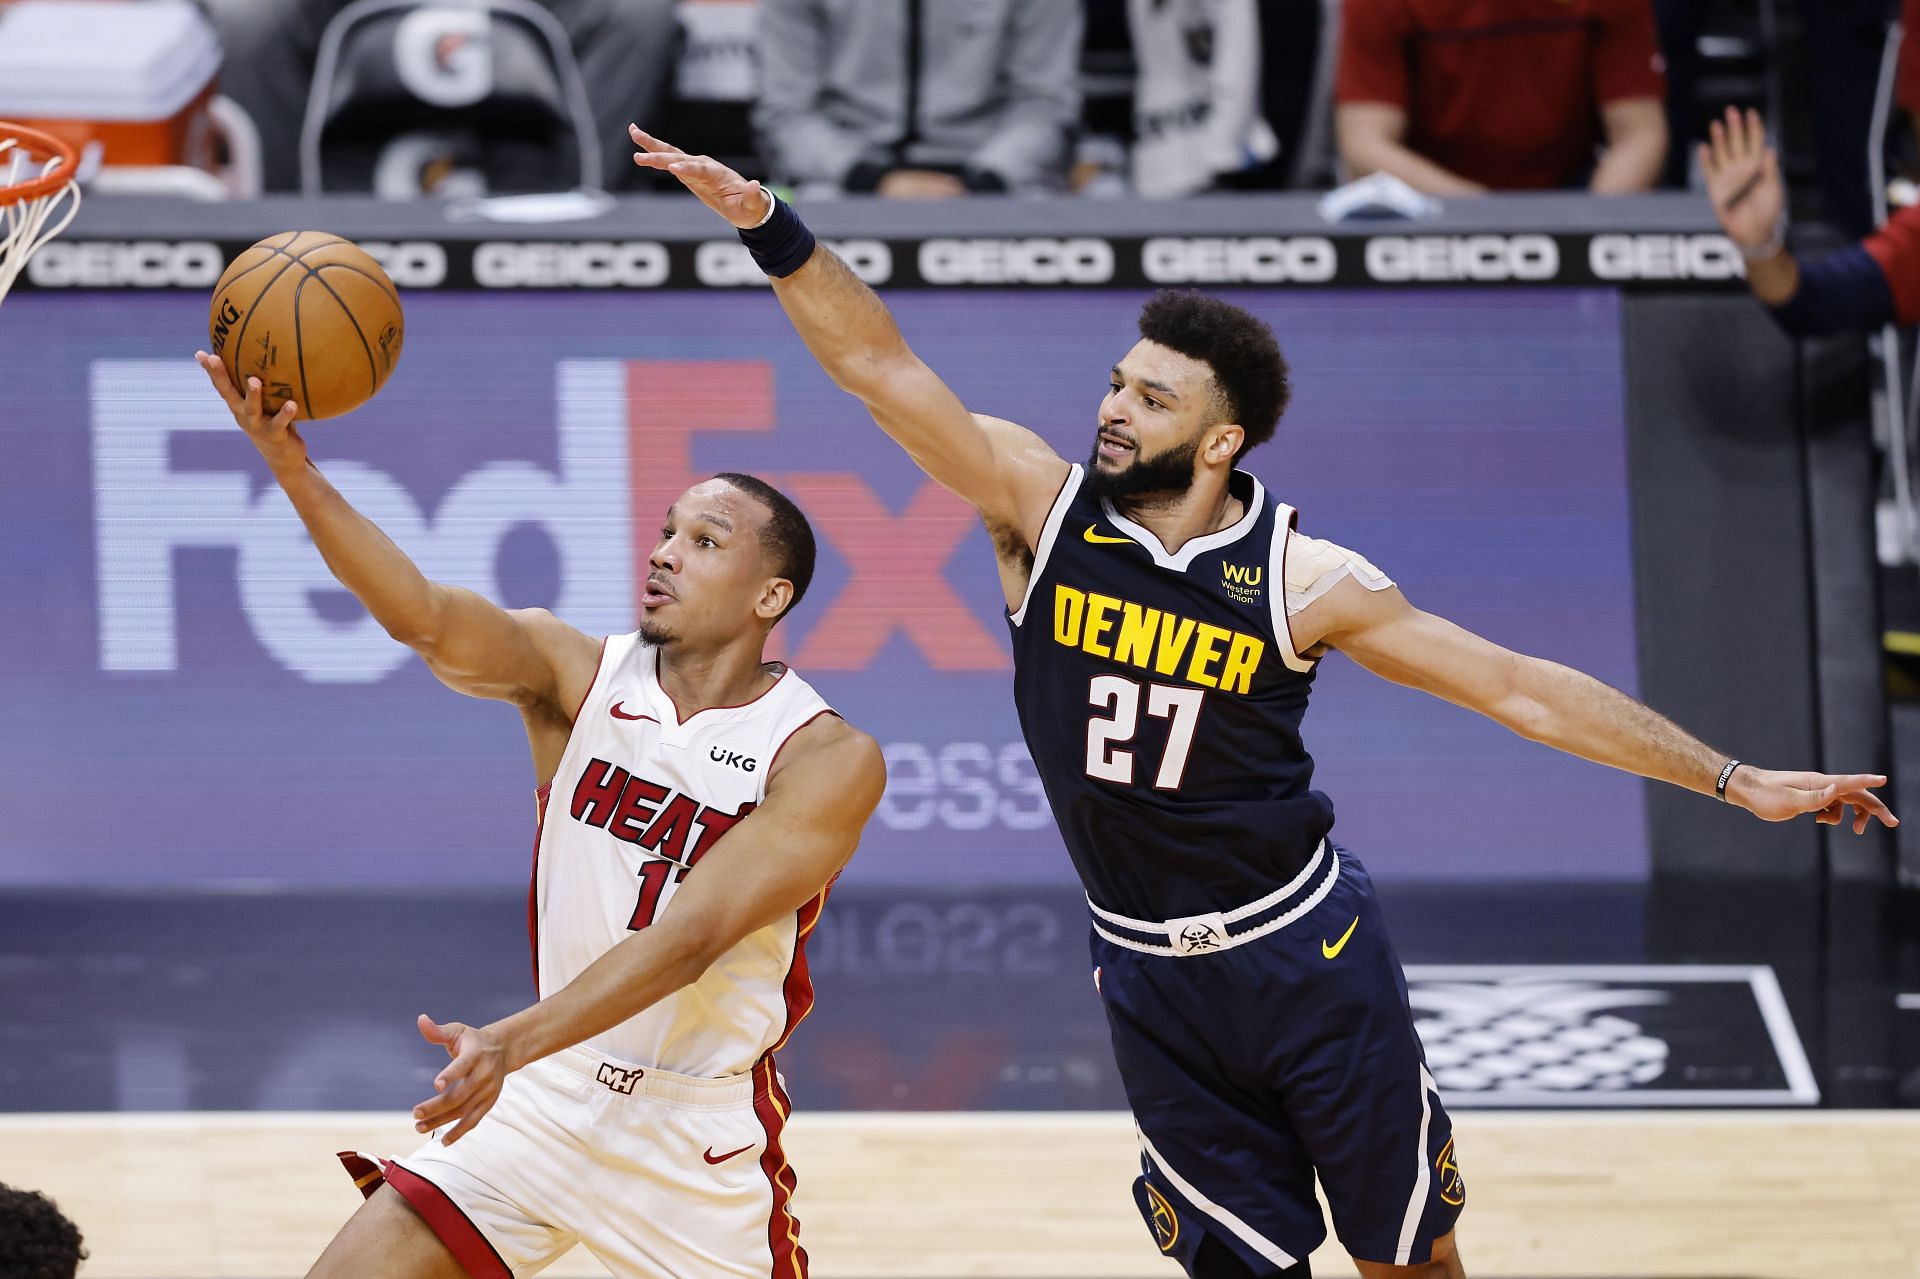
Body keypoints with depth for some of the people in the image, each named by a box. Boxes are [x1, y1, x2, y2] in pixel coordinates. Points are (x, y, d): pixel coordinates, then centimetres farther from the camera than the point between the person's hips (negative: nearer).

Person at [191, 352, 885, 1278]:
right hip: (546, 1098, 3)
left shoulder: (827, 759, -14)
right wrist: (293, 470, -40)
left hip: (700, 1137, -3)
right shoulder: (579, 675, -4)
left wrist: (511, 1043, -37)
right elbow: (427, 620, -23)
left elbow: (687, 940, -24)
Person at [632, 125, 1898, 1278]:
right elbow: (882, 365, -17)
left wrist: (1737, 780, -9)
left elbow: (1522, 688, -8)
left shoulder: (1299, 577, -13)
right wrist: (772, 227, -32)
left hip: (1308, 950, -1)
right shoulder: (1044, 507, -9)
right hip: (1155, 983, 1)